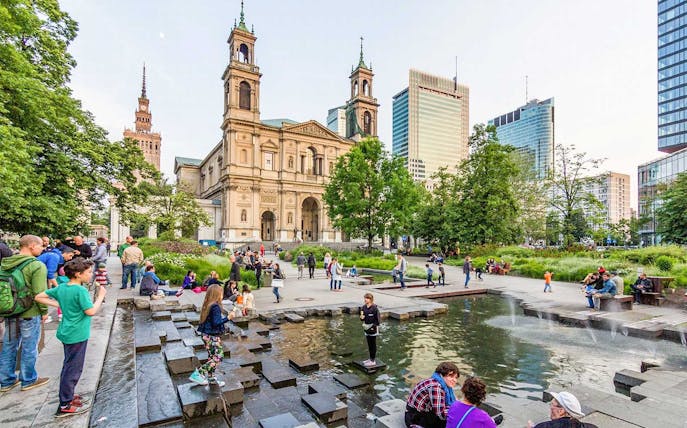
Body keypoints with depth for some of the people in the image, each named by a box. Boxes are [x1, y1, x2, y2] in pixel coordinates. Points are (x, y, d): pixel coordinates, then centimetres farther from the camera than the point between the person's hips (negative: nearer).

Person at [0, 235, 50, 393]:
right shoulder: (37, 266, -19)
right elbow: (39, 293, -21)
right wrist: (44, 311, -7)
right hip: (30, 313, -7)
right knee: (29, 348, 8)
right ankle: (28, 380, 21)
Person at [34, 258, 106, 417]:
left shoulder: (61, 288, 2)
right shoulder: (80, 291, -23)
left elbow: (39, 297, 8)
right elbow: (90, 311, -24)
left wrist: (58, 304, 7)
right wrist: (101, 296, -14)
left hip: (67, 333, 9)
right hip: (77, 335, -9)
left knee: (68, 366, 23)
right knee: (74, 369, 3)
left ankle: (68, 395, 37)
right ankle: (65, 406, 12)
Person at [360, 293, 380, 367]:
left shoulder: (374, 308, -17)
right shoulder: (364, 307, 2)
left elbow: (377, 319, -14)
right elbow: (362, 318, 11)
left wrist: (373, 327, -18)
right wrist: (361, 318, -11)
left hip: (373, 328, -7)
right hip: (367, 327, 7)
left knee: (373, 344, 3)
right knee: (369, 344, 16)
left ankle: (373, 361, 12)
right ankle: (371, 359, 29)